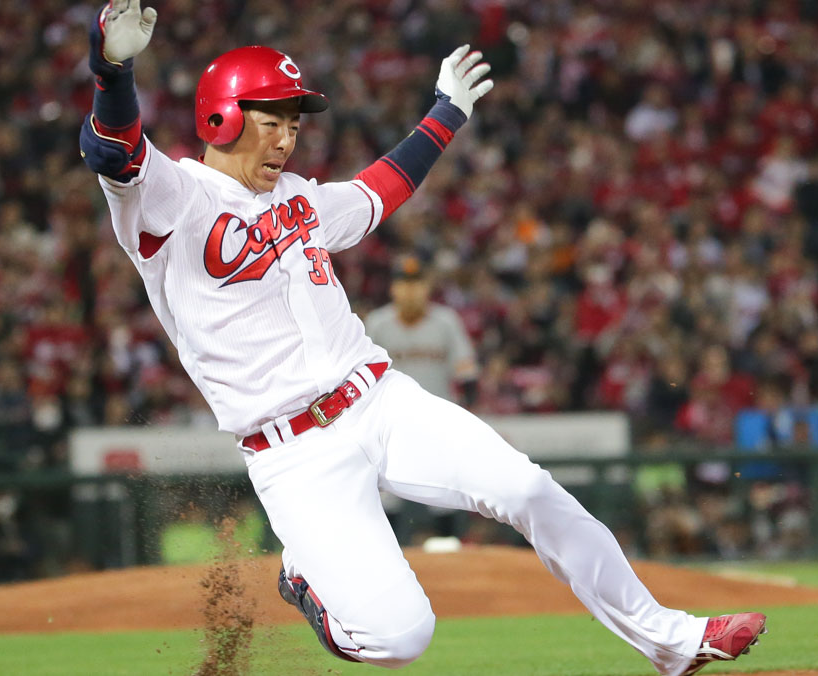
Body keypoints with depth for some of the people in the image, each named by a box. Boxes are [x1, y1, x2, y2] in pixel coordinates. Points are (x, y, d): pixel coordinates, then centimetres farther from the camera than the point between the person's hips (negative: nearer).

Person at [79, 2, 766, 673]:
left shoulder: (297, 198, 17)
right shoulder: (175, 197, -7)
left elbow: (376, 194, 37)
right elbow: (113, 151, -27)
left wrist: (446, 113, 41)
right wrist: (114, 71, -47)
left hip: (383, 401, 6)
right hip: (297, 459, -6)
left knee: (525, 488, -14)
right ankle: (308, 577, 15)